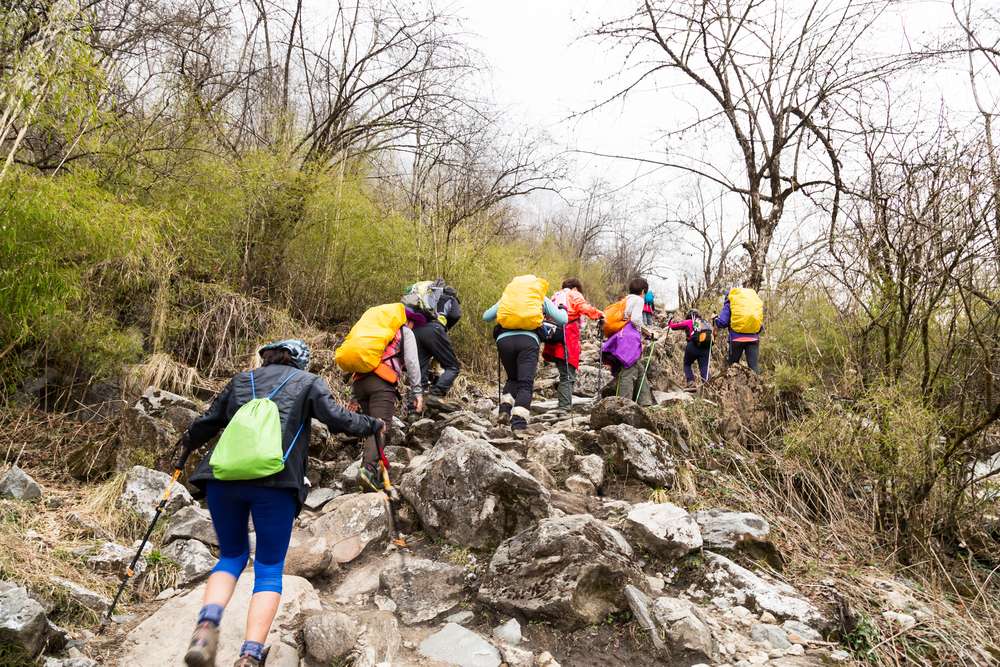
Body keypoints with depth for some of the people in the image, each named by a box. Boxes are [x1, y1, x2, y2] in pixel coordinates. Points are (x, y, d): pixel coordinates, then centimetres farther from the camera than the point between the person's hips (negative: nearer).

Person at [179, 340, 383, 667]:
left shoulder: (242, 379, 25)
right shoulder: (308, 381, 16)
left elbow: (208, 422, 28)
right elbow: (337, 419, 3)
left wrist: (189, 441, 49)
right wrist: (374, 424, 20)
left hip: (223, 476, 4)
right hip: (276, 481, -3)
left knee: (231, 556, 21)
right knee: (270, 568, 8)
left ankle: (206, 627, -4)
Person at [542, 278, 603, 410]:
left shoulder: (555, 296, 27)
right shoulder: (574, 295, 6)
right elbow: (585, 308, -9)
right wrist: (599, 314, 3)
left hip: (554, 341, 7)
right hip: (567, 341, -7)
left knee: (564, 374, 12)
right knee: (568, 376, -8)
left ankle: (564, 406, 11)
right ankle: (565, 407, -14)